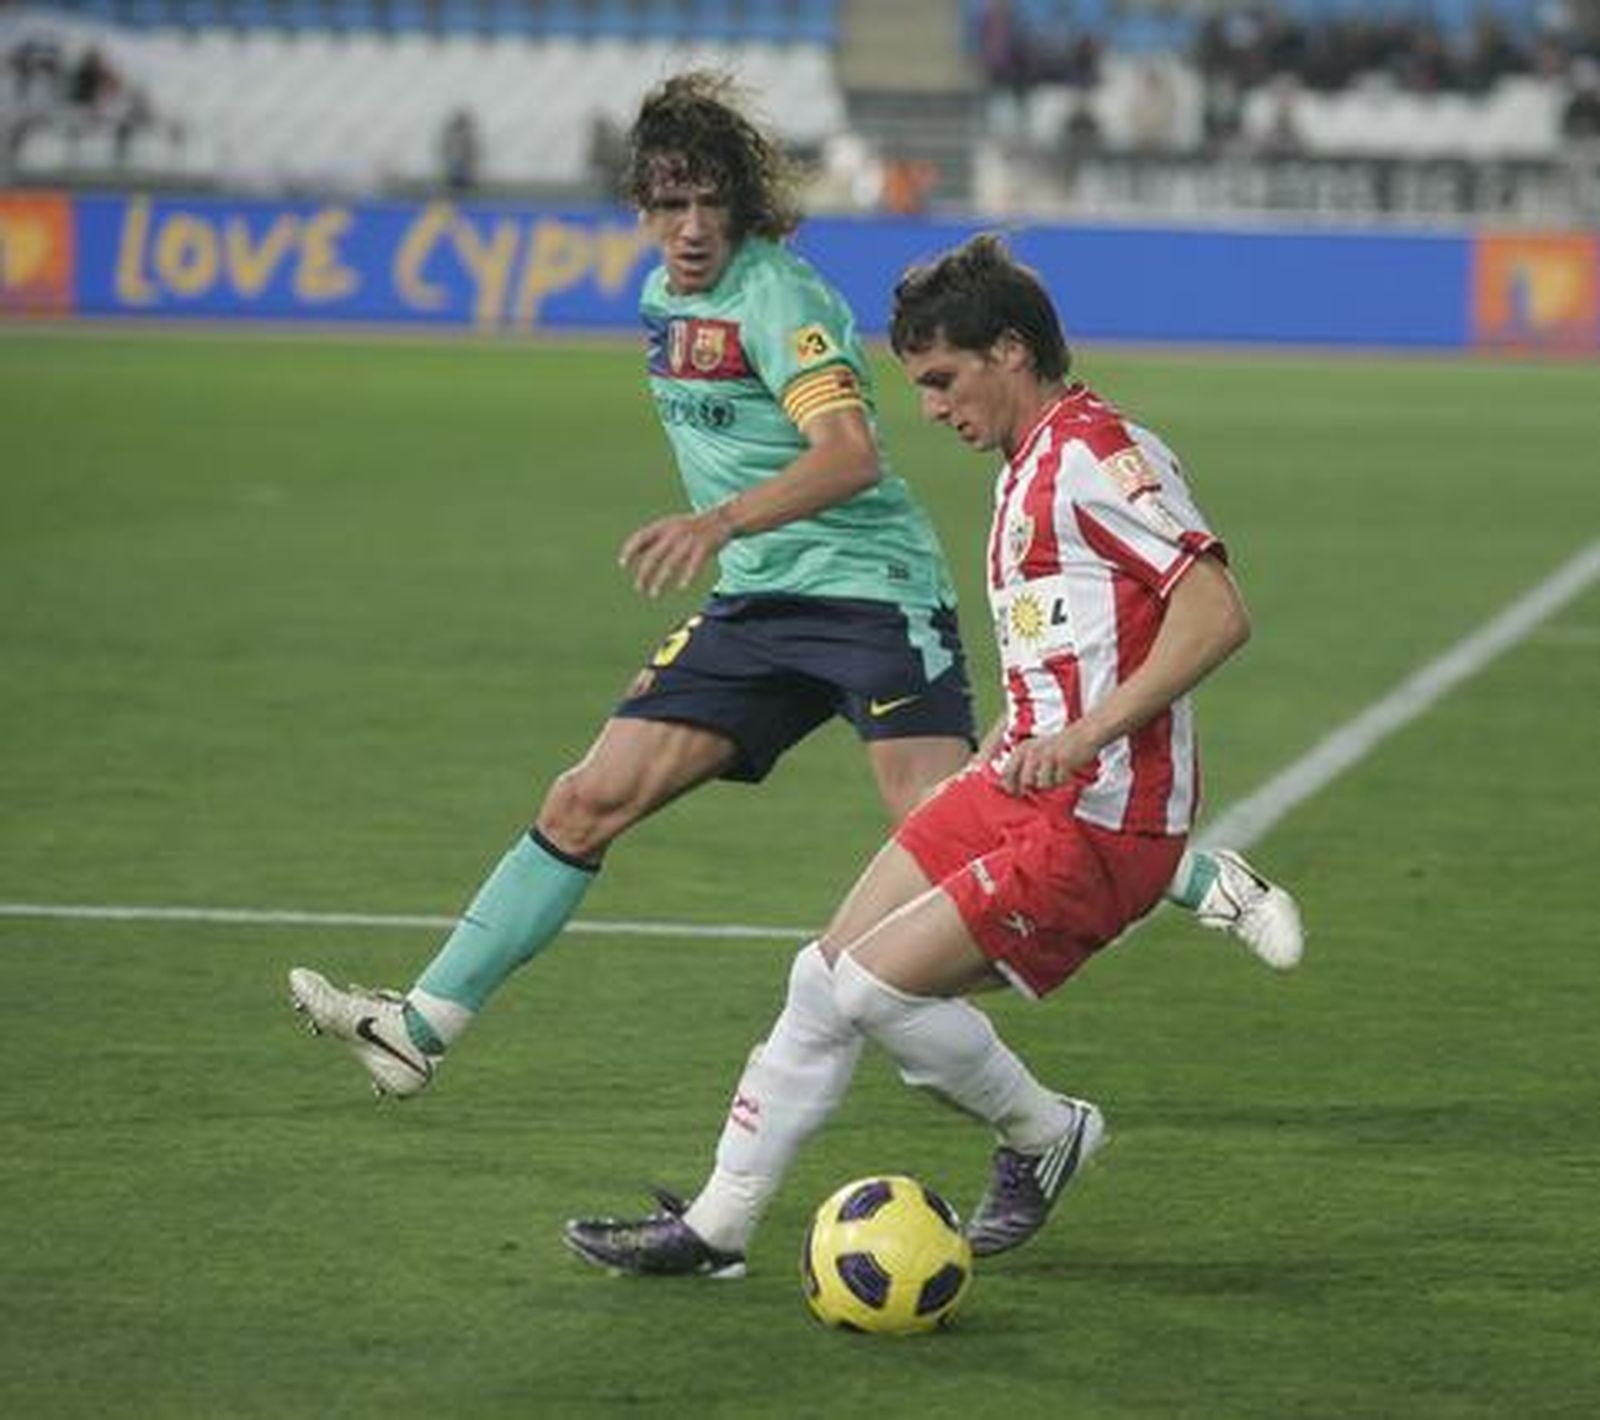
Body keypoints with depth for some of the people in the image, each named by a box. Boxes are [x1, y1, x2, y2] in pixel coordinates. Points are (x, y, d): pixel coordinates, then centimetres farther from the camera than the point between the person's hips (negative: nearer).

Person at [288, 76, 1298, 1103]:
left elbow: (851, 455, -31)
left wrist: (722, 521, -45)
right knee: (587, 803, 0)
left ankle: (1206, 882, -3)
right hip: (759, 605, 8)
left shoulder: (774, 295, -16)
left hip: (871, 589, -8)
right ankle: (423, 1028, 3)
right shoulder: (665, 298, 11)